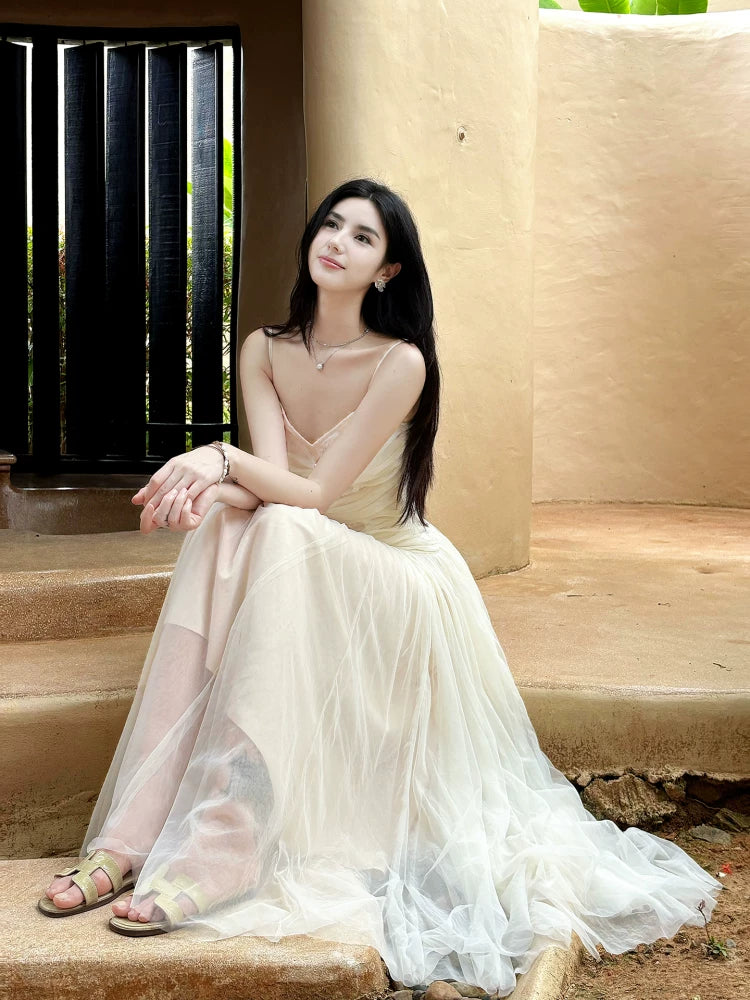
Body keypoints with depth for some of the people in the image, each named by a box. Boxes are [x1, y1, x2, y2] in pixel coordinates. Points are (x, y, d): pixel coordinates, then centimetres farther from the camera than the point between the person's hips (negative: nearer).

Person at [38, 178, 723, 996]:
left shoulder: (401, 363, -15)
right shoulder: (264, 350, 1)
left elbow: (316, 493, -19)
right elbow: (269, 484, -12)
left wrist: (221, 458, -29)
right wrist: (210, 484, -33)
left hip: (396, 580, -4)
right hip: (300, 567, 4)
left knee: (279, 537, -34)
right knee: (223, 528, -28)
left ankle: (221, 852, -44)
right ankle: (135, 833, -35)